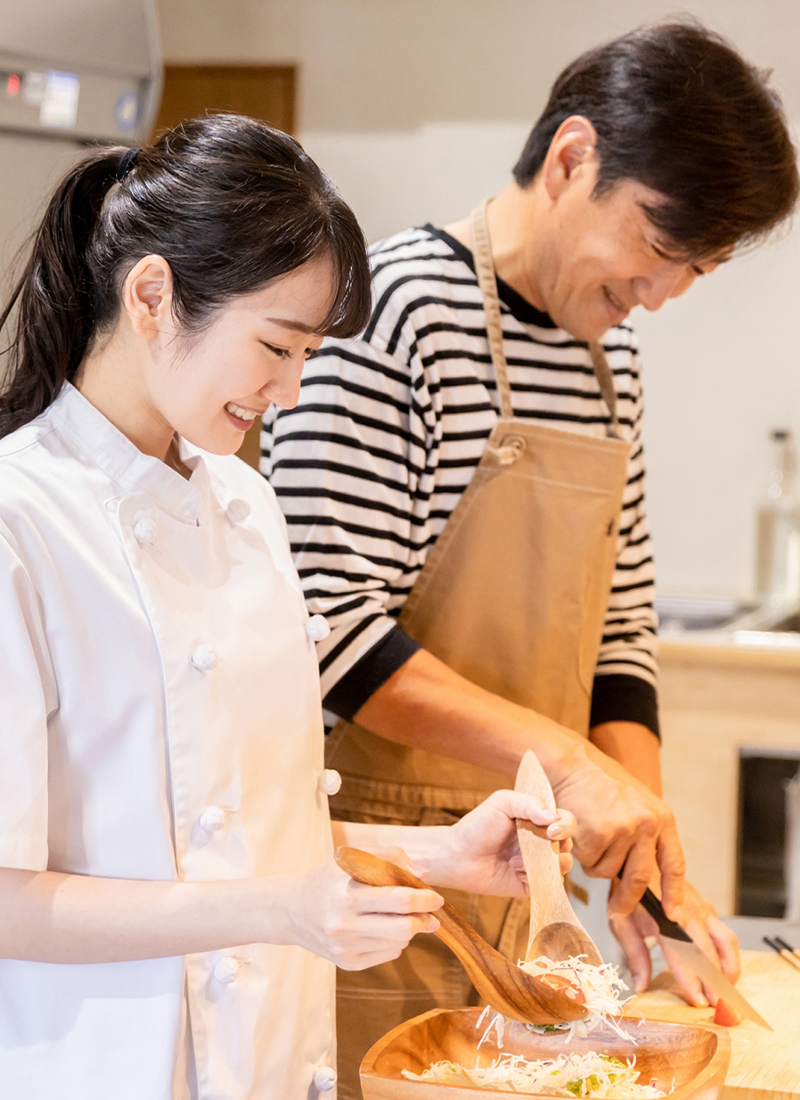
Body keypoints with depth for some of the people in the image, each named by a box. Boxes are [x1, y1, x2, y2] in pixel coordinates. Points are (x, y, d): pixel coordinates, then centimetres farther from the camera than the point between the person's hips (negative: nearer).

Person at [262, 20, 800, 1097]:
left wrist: (648, 862, 0)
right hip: (379, 864, -7)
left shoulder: (609, 351, 10)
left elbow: (619, 621, 11)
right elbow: (327, 621, -21)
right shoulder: (396, 306, -15)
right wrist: (559, 755, -24)